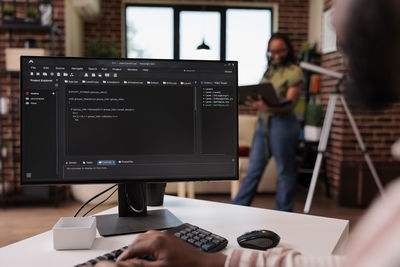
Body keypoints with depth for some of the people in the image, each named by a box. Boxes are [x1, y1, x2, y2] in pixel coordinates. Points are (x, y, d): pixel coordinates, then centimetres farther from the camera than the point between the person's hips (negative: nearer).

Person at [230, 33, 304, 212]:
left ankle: (282, 215, 17)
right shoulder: (269, 71, 18)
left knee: (285, 171, 4)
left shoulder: (294, 72, -5)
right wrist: (253, 101, 0)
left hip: (283, 124, -7)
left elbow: (290, 104, -16)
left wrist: (270, 108, -33)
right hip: (263, 123, 7)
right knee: (253, 169, 11)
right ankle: (237, 207, 18)